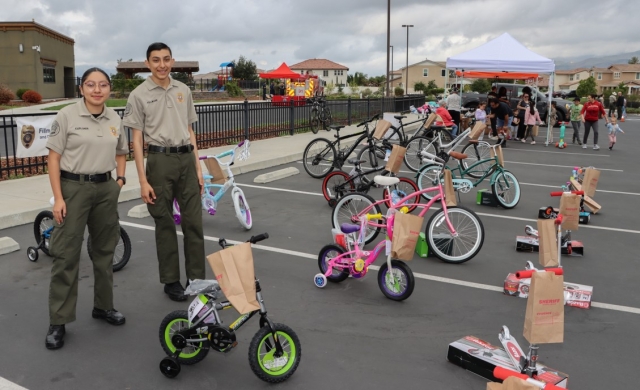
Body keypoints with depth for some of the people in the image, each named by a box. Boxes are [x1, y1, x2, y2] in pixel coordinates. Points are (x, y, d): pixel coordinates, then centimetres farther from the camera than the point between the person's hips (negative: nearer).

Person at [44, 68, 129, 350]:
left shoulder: (114, 118, 5)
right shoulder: (67, 116, -8)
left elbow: (121, 152, 20)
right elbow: (54, 158, -7)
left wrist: (120, 179, 7)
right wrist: (58, 198, -13)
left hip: (106, 189, 5)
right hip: (73, 188, -4)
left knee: (104, 250, 14)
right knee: (66, 255, -2)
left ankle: (103, 306, 30)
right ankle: (58, 322, 9)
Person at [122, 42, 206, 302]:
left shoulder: (183, 90, 10)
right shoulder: (139, 95, -2)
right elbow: (137, 139, -4)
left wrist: (198, 168, 8)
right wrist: (143, 181, -10)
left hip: (186, 159, 4)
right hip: (160, 160, -3)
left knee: (193, 221, 5)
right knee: (165, 223, 5)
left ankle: (196, 278, 16)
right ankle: (171, 280, 17)